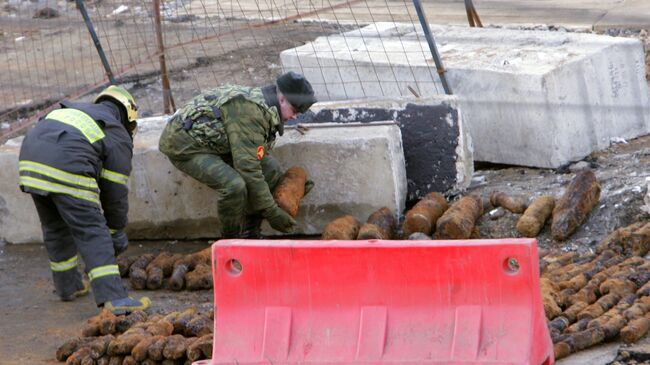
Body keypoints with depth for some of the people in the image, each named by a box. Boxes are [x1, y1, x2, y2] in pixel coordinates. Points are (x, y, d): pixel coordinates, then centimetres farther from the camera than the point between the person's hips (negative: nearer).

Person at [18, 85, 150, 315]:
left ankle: (68, 286, 35)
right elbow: (115, 190, 12)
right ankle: (113, 298, -12)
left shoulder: (76, 111, 33)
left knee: (55, 227, 23)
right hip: (65, 167, -7)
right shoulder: (118, 137, 14)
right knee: (92, 232, -4)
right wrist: (117, 232, 23)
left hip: (30, 160, 7)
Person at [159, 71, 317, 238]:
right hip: (185, 145, -10)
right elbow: (247, 167, -31)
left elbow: (256, 159, 12)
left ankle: (249, 234, 8)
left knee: (270, 168, 1)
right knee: (234, 185, -31)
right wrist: (272, 212, -27)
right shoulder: (250, 112, -29)